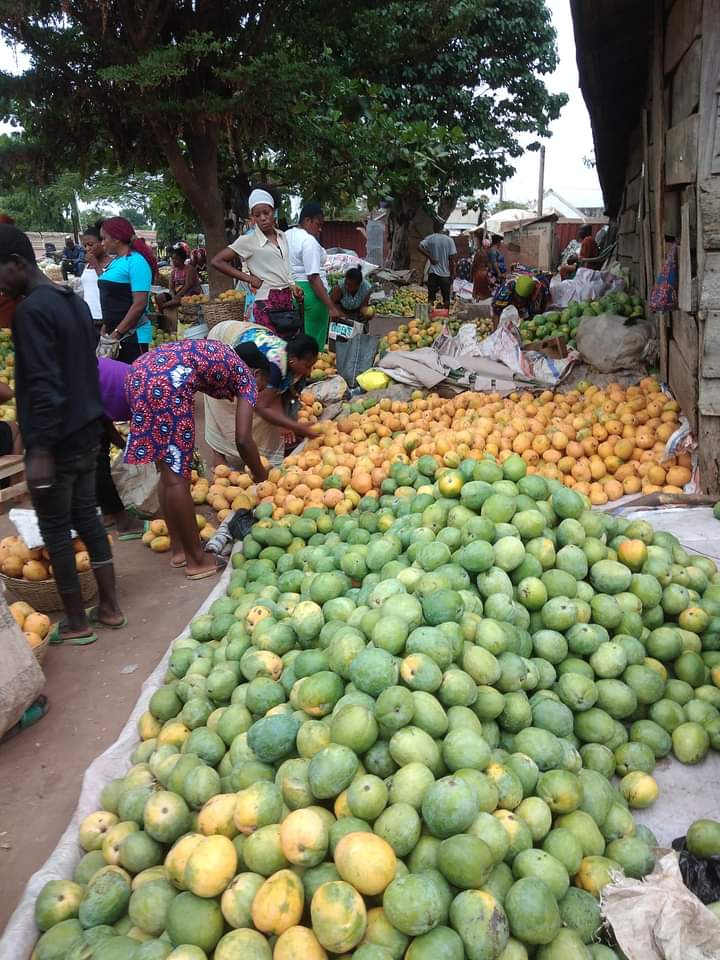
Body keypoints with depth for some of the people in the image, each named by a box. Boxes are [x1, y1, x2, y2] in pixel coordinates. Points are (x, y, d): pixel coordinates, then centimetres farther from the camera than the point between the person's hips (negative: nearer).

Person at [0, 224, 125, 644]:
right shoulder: (74, 300, 10)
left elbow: (43, 385, -23)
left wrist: (40, 448, -21)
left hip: (55, 439, -9)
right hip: (86, 430, 9)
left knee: (55, 530, 4)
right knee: (87, 515, 16)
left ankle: (77, 622, 15)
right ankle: (110, 606, 23)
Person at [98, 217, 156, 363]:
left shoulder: (136, 261, -11)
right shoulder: (116, 261, 14)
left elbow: (139, 304, -18)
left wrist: (116, 333, -18)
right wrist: (105, 329, 11)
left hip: (132, 335, -8)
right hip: (114, 333, 8)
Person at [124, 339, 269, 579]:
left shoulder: (224, 361, 32)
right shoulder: (247, 378, 12)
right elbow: (243, 440, 3)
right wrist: (262, 478, 17)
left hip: (140, 373, 9)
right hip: (167, 381, -9)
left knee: (168, 471, 16)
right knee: (176, 475, -2)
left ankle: (178, 548, 26)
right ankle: (197, 559, 9)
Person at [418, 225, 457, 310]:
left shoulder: (430, 238, 0)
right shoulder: (449, 240, -2)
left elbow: (419, 247, -16)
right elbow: (452, 259, -5)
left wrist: (430, 257, -9)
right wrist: (452, 275, 1)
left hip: (433, 273, 0)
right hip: (445, 274, 0)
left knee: (431, 298, 4)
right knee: (446, 299, 9)